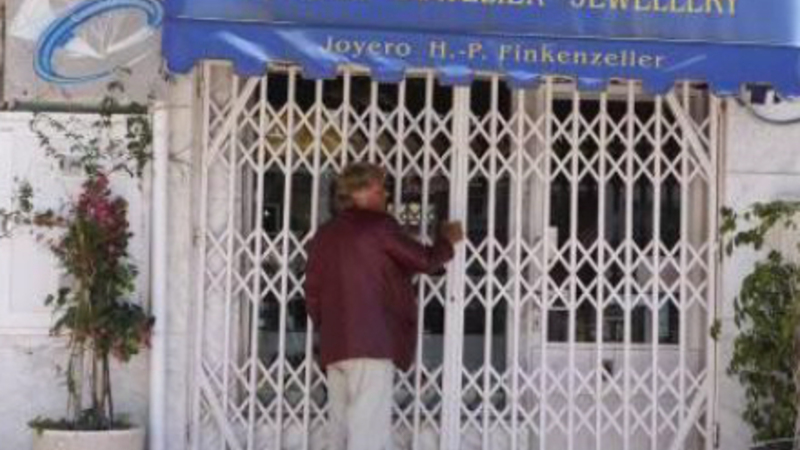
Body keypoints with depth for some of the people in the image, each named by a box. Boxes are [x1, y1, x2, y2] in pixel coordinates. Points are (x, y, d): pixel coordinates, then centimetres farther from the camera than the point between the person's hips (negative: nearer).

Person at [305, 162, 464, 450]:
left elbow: (313, 295, 15)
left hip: (334, 347, 7)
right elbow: (424, 260, 5)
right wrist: (447, 240, 23)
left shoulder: (324, 235, 15)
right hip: (371, 342, -7)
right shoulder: (378, 226, -3)